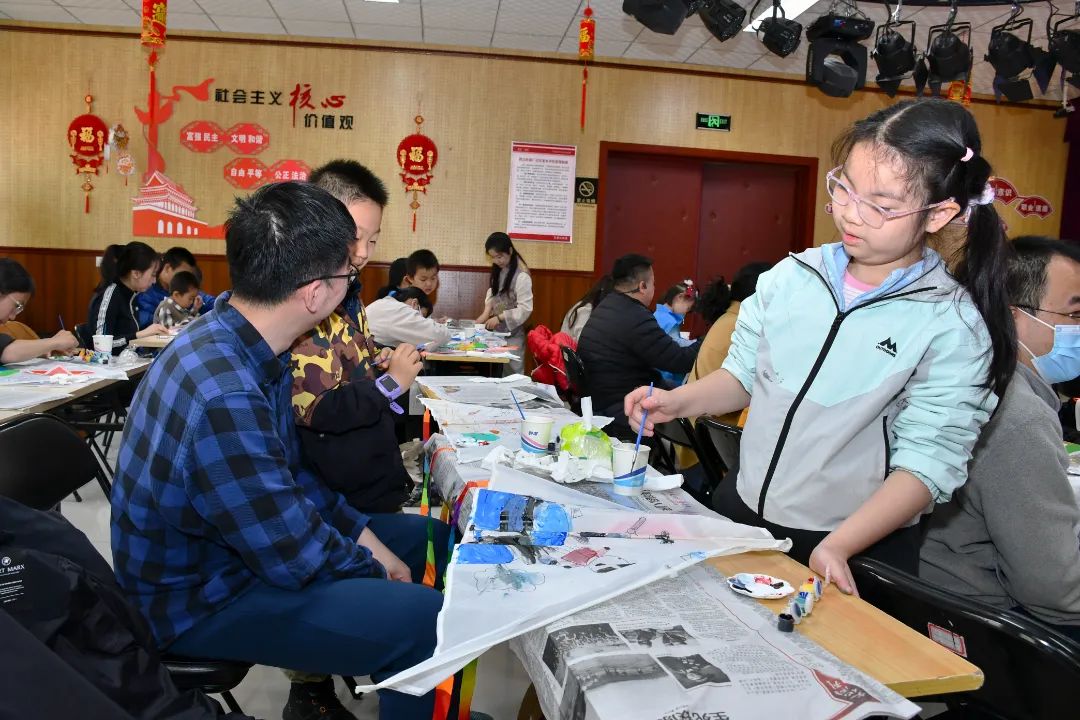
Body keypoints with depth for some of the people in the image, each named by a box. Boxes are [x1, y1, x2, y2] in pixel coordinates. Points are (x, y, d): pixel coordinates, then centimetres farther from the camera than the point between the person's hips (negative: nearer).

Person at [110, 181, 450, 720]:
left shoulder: (242, 341, -5)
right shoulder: (223, 398, -35)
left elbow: (290, 471, 8)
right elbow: (295, 557, -25)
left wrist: (363, 533, 0)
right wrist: (373, 569, -7)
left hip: (242, 535, 9)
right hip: (199, 599, -9)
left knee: (430, 539, 16)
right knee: (430, 623, -25)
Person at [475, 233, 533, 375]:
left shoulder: (522, 276, -18)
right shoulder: (497, 270, 7)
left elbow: (525, 309, -19)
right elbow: (492, 293, 8)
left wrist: (499, 317, -23)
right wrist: (486, 312, -10)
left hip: (512, 333, -7)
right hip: (496, 330, 7)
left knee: (511, 372, 1)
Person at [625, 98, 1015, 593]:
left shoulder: (952, 328, -14)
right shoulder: (792, 277, -1)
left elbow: (925, 463, -16)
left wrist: (838, 545, -26)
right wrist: (678, 401, -8)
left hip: (856, 554, -4)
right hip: (742, 514, 5)